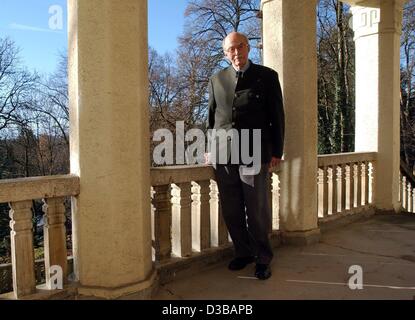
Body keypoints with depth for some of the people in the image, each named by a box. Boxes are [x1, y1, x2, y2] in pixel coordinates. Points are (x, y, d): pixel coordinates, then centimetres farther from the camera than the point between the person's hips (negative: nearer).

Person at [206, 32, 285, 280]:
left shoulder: (267, 76, 6)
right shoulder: (217, 80, 14)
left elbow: (277, 116, 4)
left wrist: (277, 152, 0)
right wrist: (210, 148, 12)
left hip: (255, 155, -3)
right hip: (223, 155, 3)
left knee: (258, 211, 2)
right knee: (231, 212, 8)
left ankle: (263, 258, 21)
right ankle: (243, 252, 26)